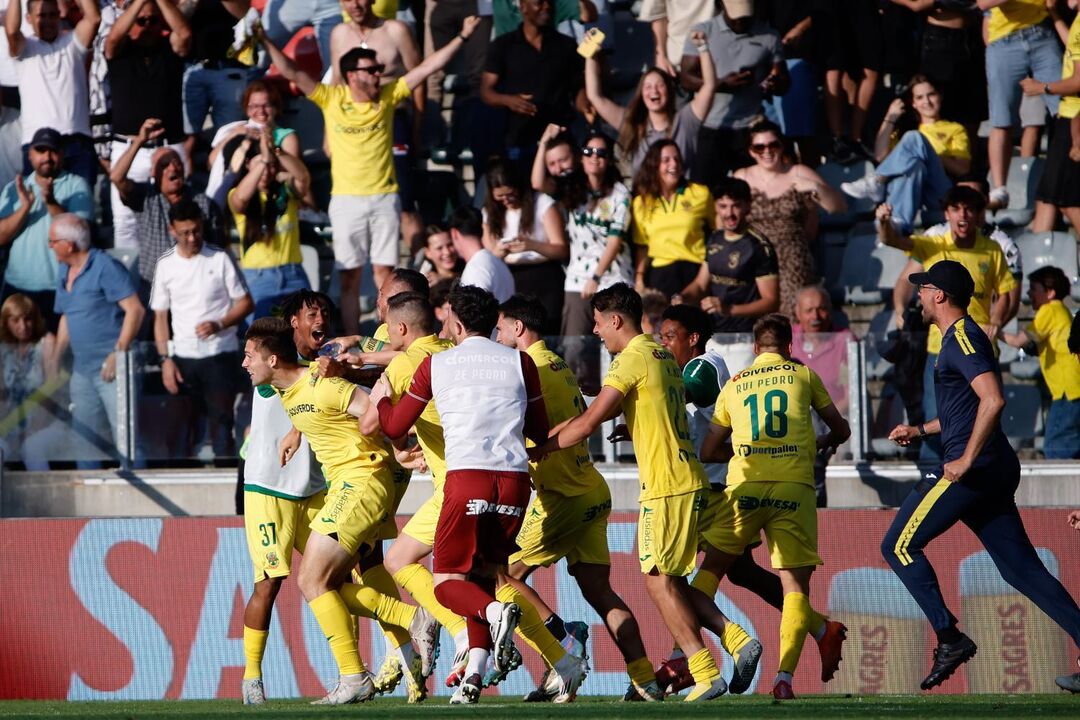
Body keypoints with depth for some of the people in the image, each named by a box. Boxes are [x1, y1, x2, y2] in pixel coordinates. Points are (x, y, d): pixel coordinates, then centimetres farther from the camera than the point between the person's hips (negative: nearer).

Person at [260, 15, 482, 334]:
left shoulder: (389, 96, 2)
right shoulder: (331, 98, -3)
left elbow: (428, 67, 2)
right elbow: (292, 72, -6)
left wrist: (462, 38, 0)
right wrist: (265, 41, -14)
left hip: (384, 198, 1)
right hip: (346, 200, -1)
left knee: (384, 273, 3)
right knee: (350, 277, 3)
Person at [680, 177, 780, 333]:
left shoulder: (759, 247, -9)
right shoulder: (715, 240, 13)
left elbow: (771, 302, -12)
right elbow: (700, 284, 22)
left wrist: (729, 309, -22)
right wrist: (681, 297, 0)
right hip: (713, 330, 6)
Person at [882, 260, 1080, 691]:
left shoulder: (962, 338, -10)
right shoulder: (961, 337, 21)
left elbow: (993, 400, -24)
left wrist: (966, 460, -24)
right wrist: (921, 431, 36)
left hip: (974, 468, -10)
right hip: (997, 472, 10)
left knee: (899, 546, -4)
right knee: (1020, 567, 6)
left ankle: (950, 639, -9)